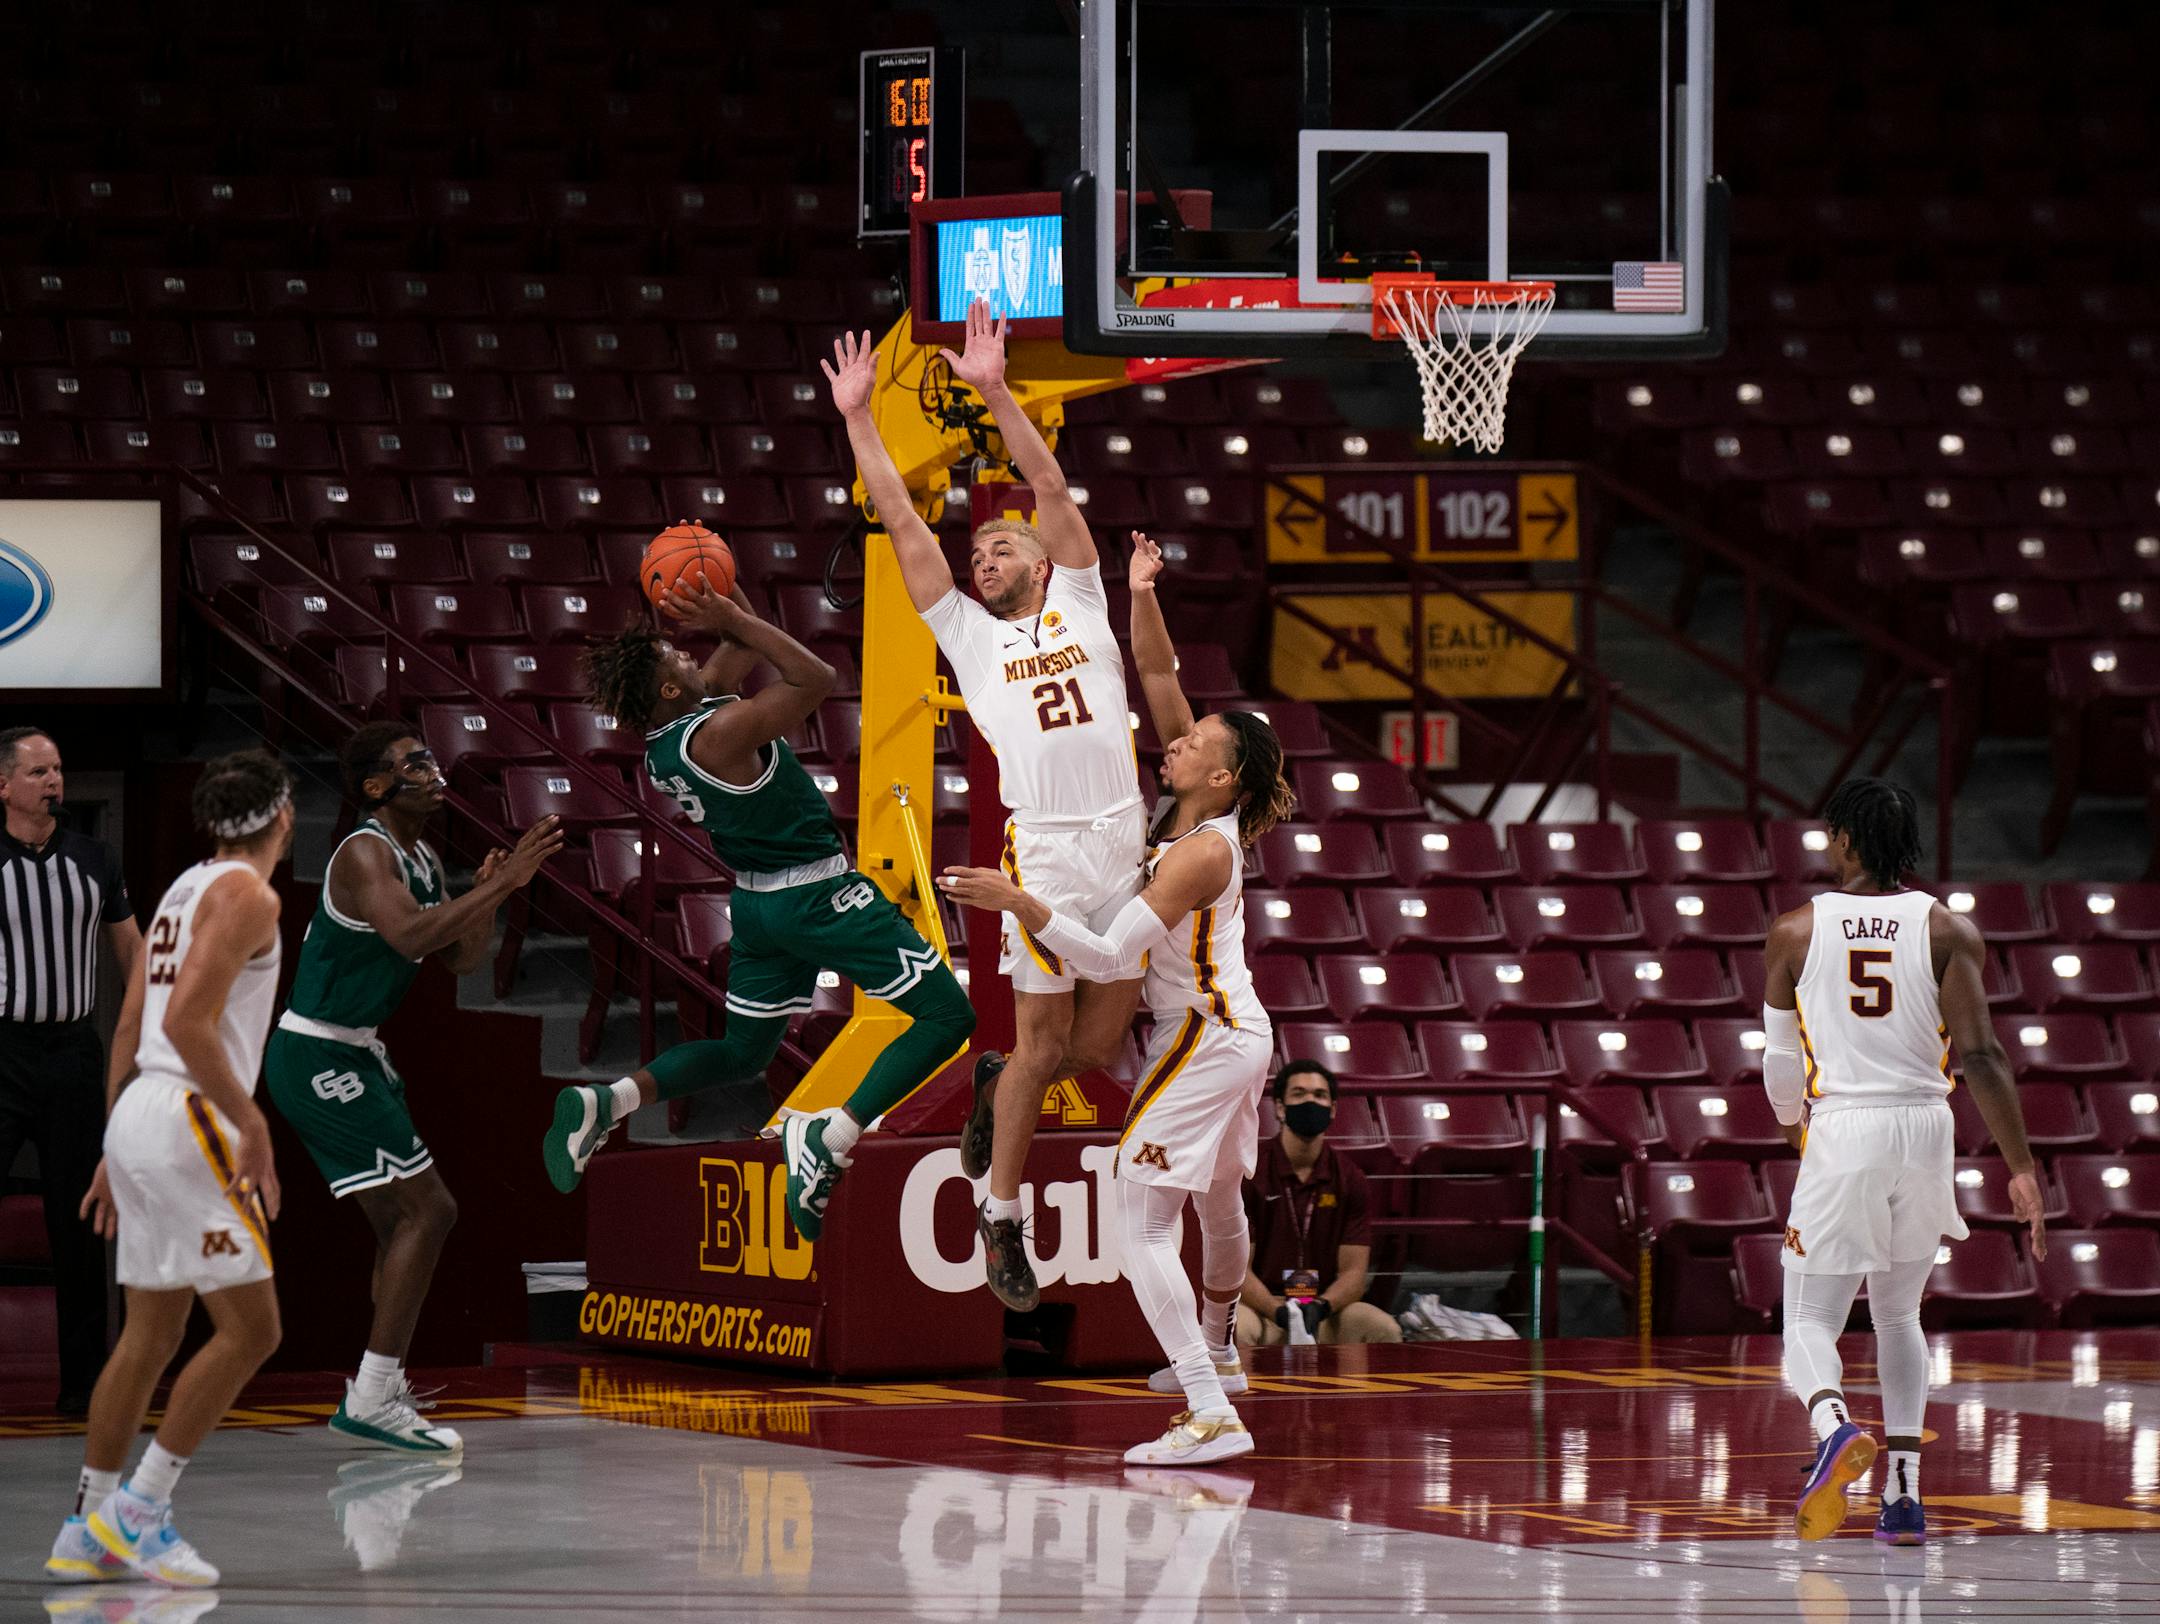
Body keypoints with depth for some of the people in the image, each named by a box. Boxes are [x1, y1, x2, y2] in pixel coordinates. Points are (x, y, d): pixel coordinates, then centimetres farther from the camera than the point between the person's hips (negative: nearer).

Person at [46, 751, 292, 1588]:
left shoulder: (183, 891, 18)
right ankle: (137, 1511, -7)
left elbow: (130, 1031, 19)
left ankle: (86, 1534, 14)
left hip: (138, 1113, 9)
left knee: (151, 1335, 13)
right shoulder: (247, 895, -9)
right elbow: (188, 1022, -20)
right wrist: (252, 1126, -17)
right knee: (249, 1329, -5)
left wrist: (117, 1149, 24)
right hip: (189, 1116, -9)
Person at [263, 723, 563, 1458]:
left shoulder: (423, 861, 12)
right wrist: (500, 885, -33)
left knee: (403, 1221, 15)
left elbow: (460, 958, 16)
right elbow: (409, 935, -35)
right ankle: (372, 1399, -15)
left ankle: (378, 1390, 20)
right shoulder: (366, 854, -18)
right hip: (319, 1058, -10)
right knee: (427, 1208, -14)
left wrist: (489, 894, -2)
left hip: (353, 1056, 10)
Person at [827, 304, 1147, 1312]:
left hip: (1127, 845, 2)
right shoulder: (970, 634, 14)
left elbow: (1052, 489, 7)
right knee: (1042, 1041, -2)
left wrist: (995, 392, -1)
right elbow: (903, 526, 11)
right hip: (1044, 851, -2)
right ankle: (1001, 1218, 12)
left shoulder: (1079, 606, 16)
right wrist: (856, 417, 8)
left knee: (1098, 1047, 6)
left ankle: (994, 1087, 36)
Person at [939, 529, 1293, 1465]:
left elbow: (1109, 958, -26)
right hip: (1238, 1031, 10)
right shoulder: (1196, 808, 0)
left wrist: (1016, 902, -29)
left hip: (1203, 1040, -10)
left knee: (1140, 1222, -15)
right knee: (1218, 1203, 30)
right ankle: (1214, 1356, 53)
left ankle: (1212, 1415, -25)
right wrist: (1143, 597, -5)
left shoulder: (1202, 853, -23)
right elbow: (1158, 678, 6)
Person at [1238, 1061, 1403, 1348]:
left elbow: (1353, 1271, 1)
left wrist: (1320, 1307, -23)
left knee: (1385, 1329, -26)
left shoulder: (1350, 1180, 5)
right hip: (1261, 1305, -3)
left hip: (1326, 1308, 3)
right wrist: (1278, 1312, -26)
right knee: (1237, 1330, -39)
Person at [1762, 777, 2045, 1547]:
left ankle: (1835, 1427, -31)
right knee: (1899, 1316, 20)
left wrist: (1799, 1132, 31)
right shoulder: (1948, 931, 1)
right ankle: (1903, 1495, 11)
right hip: (1925, 1133, 2)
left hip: (1842, 1131, -2)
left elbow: (1781, 1066, 10)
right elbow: (1980, 1056, -9)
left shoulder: (1795, 932, 1)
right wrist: (2021, 1170, -8)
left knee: (1810, 1323, 3)